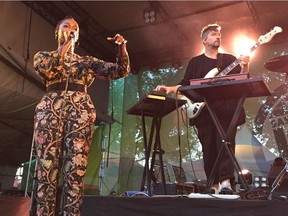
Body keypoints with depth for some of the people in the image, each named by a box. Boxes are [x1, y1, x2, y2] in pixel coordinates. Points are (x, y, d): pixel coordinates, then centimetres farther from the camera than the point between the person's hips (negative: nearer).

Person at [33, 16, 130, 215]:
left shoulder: (88, 61, 23)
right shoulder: (43, 55, 21)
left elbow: (121, 71, 14)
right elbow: (46, 70, -4)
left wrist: (122, 47, -3)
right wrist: (65, 44, 5)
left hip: (81, 111, 1)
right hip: (50, 109, 0)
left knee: (75, 172, -11)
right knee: (47, 170, -11)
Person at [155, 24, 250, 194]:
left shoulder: (229, 59, 17)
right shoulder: (195, 62, 20)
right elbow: (186, 84, 13)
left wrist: (244, 68, -13)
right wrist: (171, 89, -6)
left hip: (226, 109, -1)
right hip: (203, 109, 1)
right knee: (209, 147, -1)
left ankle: (225, 181, -22)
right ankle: (215, 185, 4)